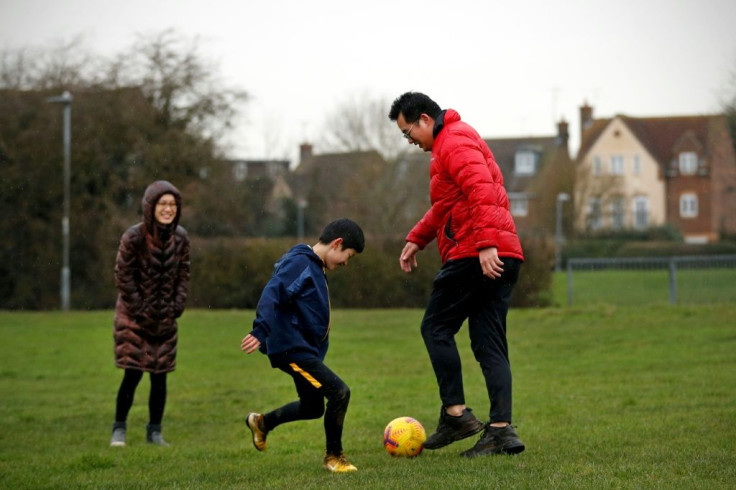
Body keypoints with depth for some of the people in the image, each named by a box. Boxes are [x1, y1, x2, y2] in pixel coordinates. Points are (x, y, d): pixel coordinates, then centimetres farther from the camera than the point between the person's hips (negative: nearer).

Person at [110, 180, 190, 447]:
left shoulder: (180, 238, -2)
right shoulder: (134, 237, -16)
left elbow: (183, 275, 8)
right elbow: (123, 275, -10)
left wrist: (176, 307, -1)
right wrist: (140, 310, -11)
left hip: (165, 318, 4)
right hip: (134, 316, -4)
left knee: (160, 375, 5)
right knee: (133, 373, -8)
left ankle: (155, 431, 15)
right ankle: (119, 428, 6)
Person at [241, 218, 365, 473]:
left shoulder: (314, 267, 15)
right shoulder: (299, 263, -15)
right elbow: (272, 293, -27)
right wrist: (260, 331, -37)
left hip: (305, 350, 11)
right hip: (292, 349, -11)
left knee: (312, 408, 21)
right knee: (339, 392, -17)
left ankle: (262, 422, 43)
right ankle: (333, 456, -1)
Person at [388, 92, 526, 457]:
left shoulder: (455, 143, -9)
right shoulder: (451, 143, 25)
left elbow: (482, 192, -24)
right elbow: (446, 206, 35)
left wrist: (486, 243, -31)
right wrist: (416, 239, 29)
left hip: (475, 256, -10)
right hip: (503, 258, 10)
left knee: (436, 328, 0)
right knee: (489, 343, 5)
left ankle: (455, 414, -3)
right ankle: (501, 429, -1)